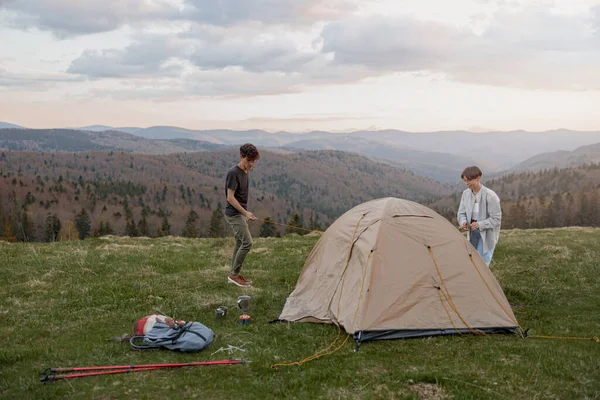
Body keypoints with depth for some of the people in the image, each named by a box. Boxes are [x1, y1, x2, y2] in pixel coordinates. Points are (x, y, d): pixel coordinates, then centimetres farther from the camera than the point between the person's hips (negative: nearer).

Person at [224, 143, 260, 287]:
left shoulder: (245, 172, 9)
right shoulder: (233, 173, -18)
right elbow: (230, 197, -20)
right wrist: (246, 212, -22)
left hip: (240, 214, 9)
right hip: (234, 214, -9)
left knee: (240, 243, 12)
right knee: (247, 242, -13)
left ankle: (234, 275, 21)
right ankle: (234, 274, -2)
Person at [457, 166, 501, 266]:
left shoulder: (490, 196, -21)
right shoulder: (466, 194, -3)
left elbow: (496, 219, -18)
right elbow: (461, 213, 6)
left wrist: (479, 225, -27)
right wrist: (463, 222, -16)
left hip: (486, 234, -6)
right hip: (473, 232, 6)